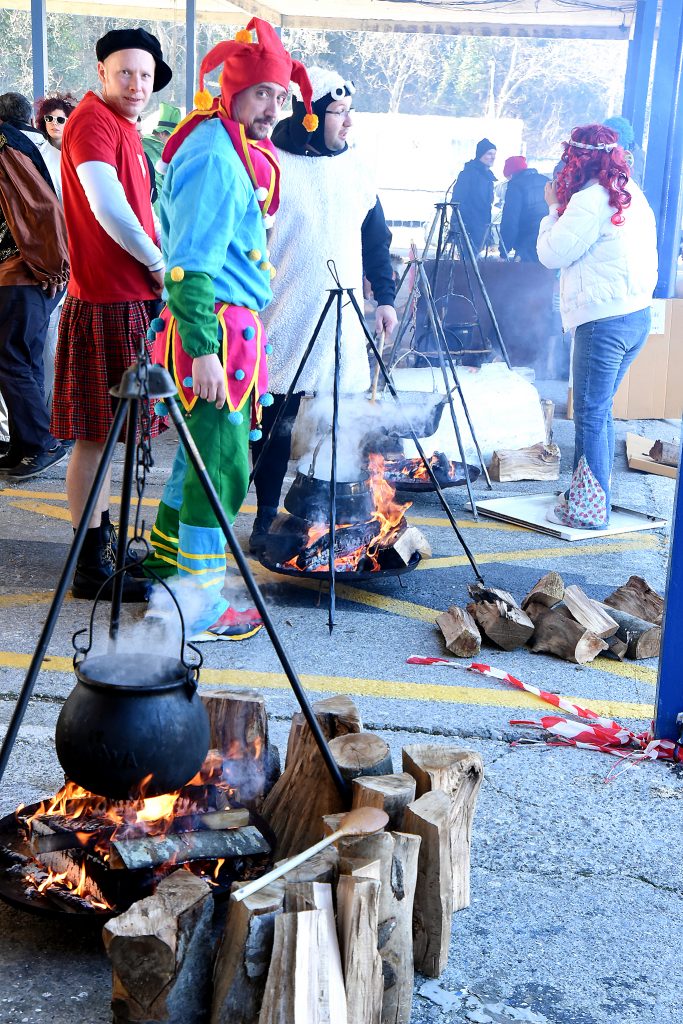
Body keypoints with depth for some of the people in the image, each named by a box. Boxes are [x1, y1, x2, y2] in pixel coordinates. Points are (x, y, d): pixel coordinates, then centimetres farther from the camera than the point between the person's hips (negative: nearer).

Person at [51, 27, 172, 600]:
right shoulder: (92, 122, -11)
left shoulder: (125, 128, 18)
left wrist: (154, 264, 8)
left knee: (106, 430, 16)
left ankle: (105, 538, 27)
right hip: (106, 301, -9)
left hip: (132, 299, 9)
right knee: (94, 434, -5)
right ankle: (92, 568, 0)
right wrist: (157, 263, -11)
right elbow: (108, 208, -23)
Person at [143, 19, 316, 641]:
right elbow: (189, 263, -22)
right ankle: (199, 607, 3)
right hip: (214, 326, -10)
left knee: (207, 448, 18)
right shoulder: (214, 156, -15)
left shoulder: (241, 152, 17)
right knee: (224, 465, -6)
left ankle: (167, 565, 31)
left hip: (236, 324, 10)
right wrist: (203, 349, -26)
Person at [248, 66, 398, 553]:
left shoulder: (355, 166, 12)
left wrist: (385, 296, 14)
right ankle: (267, 515, 15)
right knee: (276, 421, 2)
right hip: (282, 325, -4)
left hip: (345, 325, 5)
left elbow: (376, 238, 19)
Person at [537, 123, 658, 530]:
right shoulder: (633, 195, 15)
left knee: (591, 415, -3)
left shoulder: (590, 199, -14)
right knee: (599, 411, 18)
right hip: (638, 316, 10)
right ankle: (592, 494, 26)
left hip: (604, 321, -9)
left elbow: (552, 253, -10)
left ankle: (590, 510, 2)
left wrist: (554, 208, 2)